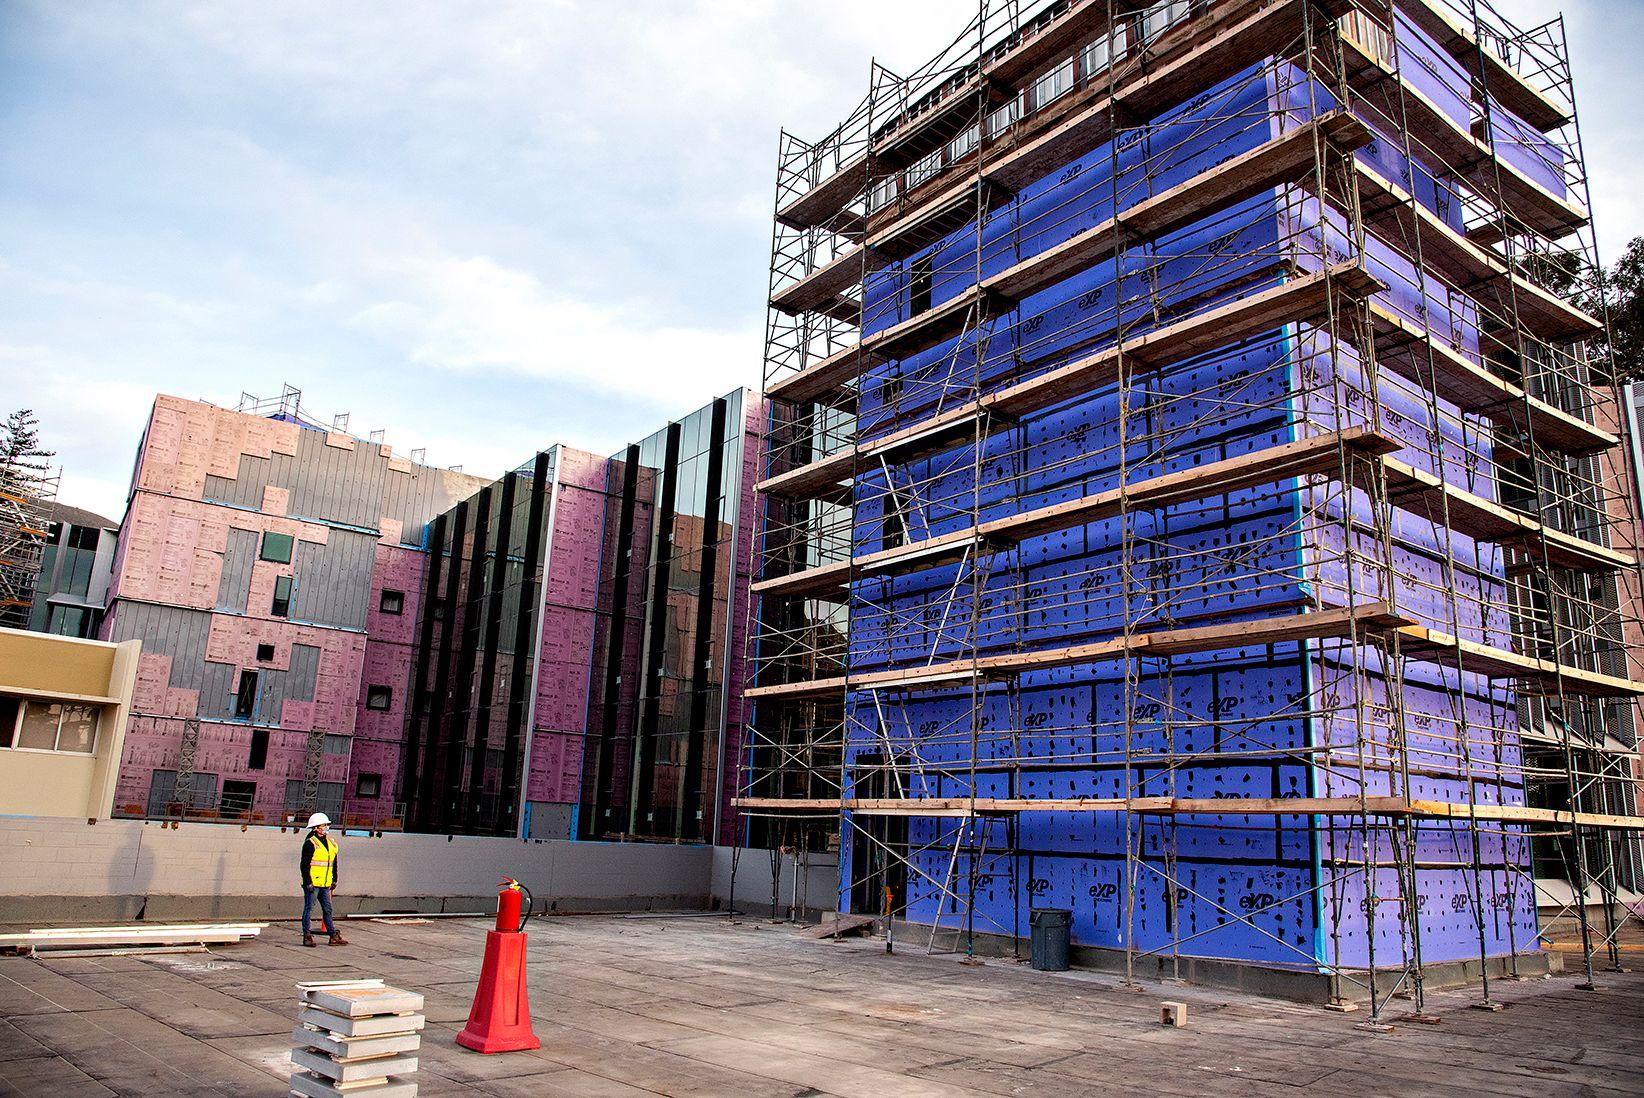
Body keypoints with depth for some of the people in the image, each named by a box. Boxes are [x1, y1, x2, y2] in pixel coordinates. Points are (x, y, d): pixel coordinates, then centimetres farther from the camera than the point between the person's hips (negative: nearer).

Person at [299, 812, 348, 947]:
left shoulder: (331, 843, 13)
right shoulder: (310, 843, -10)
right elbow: (304, 864, -13)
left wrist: (334, 880, 18)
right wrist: (308, 882, -16)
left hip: (325, 884, 7)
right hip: (312, 884, -7)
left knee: (328, 909, 10)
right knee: (308, 909, 1)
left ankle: (334, 936, 13)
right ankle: (307, 937, 9)